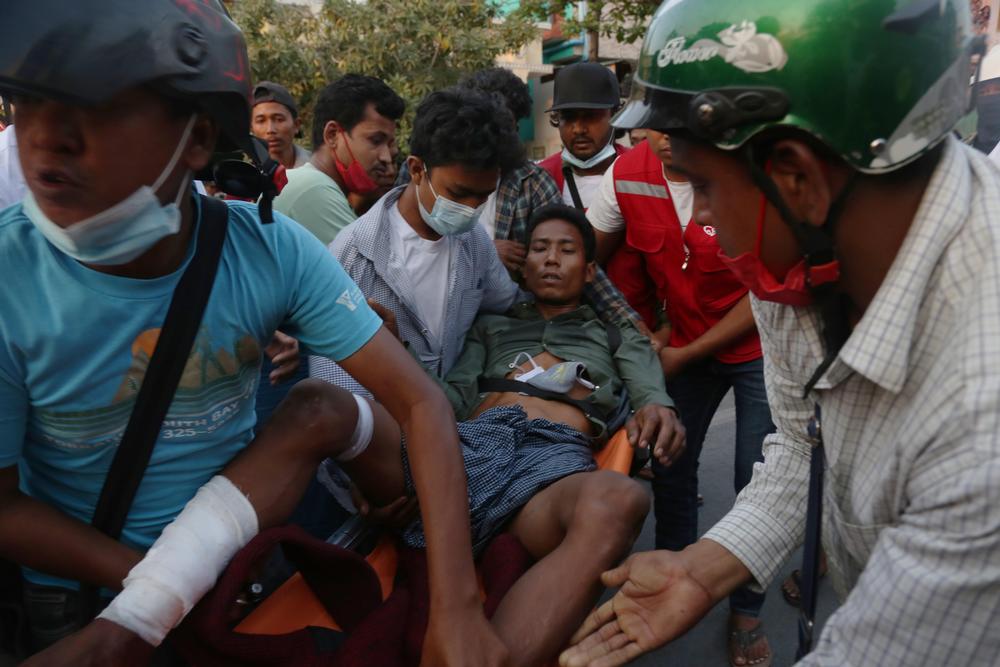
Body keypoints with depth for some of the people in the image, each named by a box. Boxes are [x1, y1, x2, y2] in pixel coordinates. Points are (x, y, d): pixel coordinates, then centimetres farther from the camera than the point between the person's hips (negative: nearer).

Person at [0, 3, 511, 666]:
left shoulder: (272, 251, -18)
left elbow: (420, 402, -21)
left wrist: (457, 609, -30)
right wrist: (170, 585, -20)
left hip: (238, 523, 3)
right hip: (82, 571, -3)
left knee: (326, 408, -20)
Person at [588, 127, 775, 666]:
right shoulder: (627, 176, -11)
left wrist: (687, 354, -13)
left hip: (759, 343, -3)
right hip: (685, 339, 4)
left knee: (756, 480, -2)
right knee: (668, 463, 4)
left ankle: (746, 612, 20)